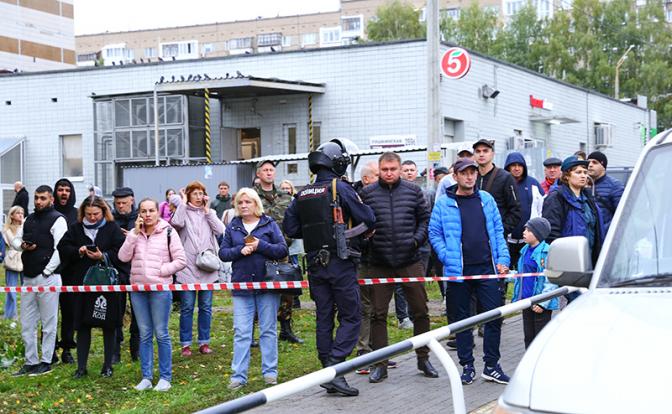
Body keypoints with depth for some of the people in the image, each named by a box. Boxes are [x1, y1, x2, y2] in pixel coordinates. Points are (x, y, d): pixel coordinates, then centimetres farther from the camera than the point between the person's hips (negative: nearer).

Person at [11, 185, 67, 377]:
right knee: (27, 324, 10)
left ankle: (46, 362, 8)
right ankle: (31, 362, 18)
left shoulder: (57, 219, -6)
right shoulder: (29, 219, 17)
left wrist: (46, 272, -14)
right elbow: (15, 239, 23)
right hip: (28, 278, 8)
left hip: (47, 277, -8)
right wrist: (21, 245, -1)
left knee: (49, 323, 1)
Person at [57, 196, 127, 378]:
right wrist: (78, 251, -12)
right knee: (82, 325, 5)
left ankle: (108, 365, 17)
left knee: (108, 325, 5)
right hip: (81, 282, 2)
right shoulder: (75, 228, 8)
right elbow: (63, 247, 4)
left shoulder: (112, 228, -1)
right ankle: (81, 367, 12)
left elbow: (121, 252, -7)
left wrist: (103, 256, -20)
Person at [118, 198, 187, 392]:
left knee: (161, 333, -1)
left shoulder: (168, 232, -2)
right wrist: (135, 233, -8)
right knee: (144, 334, 9)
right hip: (137, 288, 4)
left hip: (160, 289, -4)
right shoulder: (134, 233, 10)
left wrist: (161, 271, -11)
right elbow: (123, 257, -4)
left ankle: (165, 377, 8)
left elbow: (181, 261, -3)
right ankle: (146, 377, 16)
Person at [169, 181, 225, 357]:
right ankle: (185, 344, 8)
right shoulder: (183, 212, 4)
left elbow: (220, 230, -4)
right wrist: (183, 202, -8)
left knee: (206, 306, 7)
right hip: (188, 267, -2)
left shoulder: (209, 213, 13)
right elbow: (176, 223, -19)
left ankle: (204, 342, 16)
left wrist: (207, 210, -2)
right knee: (187, 307, 0)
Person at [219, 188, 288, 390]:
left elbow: (283, 250, -4)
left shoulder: (269, 224, 3)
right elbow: (223, 252, 5)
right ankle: (238, 375, 2)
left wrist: (260, 245, -15)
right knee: (241, 332, -1)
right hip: (241, 285, 1)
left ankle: (270, 372, 15)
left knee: (268, 330, 7)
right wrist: (240, 250, -12)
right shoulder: (232, 227, 9)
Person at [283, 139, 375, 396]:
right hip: (341, 263, -6)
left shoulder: (302, 195, 7)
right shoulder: (340, 188, -10)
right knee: (350, 317, 0)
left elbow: (290, 228, 11)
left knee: (323, 318, 11)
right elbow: (368, 219, -10)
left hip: (315, 264, 6)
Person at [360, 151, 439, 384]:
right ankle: (380, 364, 12)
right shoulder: (368, 193, 1)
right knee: (378, 314, 2)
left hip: (411, 262, 1)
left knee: (420, 311, 7)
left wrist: (418, 239, -5)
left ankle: (423, 358, 23)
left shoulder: (413, 191, 5)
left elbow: (425, 218, 8)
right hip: (380, 264, -1)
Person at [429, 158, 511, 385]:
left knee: (495, 315, 0)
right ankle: (467, 366, 18)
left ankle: (491, 366, 12)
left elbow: (498, 231, 12)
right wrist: (448, 259, -10)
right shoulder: (444, 204, 0)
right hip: (459, 271, -2)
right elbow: (434, 234, 1)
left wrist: (502, 259, 2)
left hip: (487, 268, 2)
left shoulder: (486, 199, 9)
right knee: (461, 319, 6)